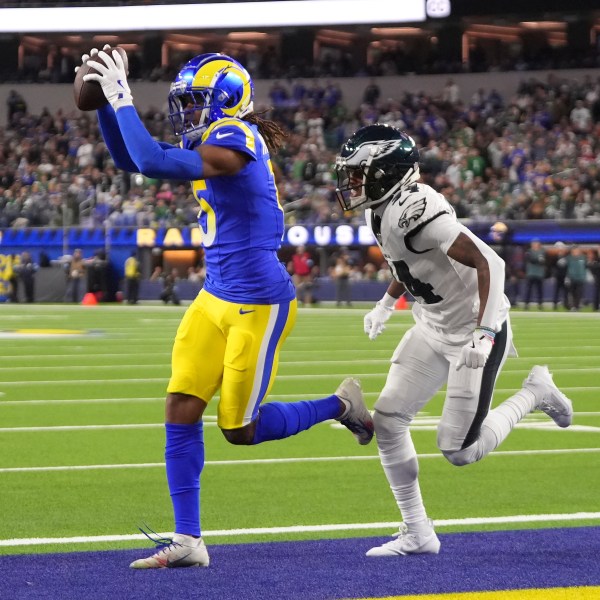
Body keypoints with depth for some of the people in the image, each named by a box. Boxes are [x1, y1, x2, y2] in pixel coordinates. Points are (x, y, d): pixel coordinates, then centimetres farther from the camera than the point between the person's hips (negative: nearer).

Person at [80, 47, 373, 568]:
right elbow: (129, 159, 17)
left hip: (257, 304, -9)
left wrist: (125, 101, -20)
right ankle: (187, 540, 5)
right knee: (181, 410, 1)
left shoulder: (234, 141, -20)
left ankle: (341, 405, 23)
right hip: (216, 298, 9)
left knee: (241, 429, 2)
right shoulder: (207, 143, 9)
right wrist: (107, 103, 6)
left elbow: (152, 162, -29)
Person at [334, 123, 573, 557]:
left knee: (460, 451, -6)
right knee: (387, 420, 1)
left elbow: (487, 262, -31)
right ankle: (418, 534, 10)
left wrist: (485, 335, -33)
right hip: (434, 330, 9)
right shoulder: (380, 211, 2)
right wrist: (387, 304, 17)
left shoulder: (414, 209, -28)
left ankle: (535, 394, 18)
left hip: (474, 331, -9)